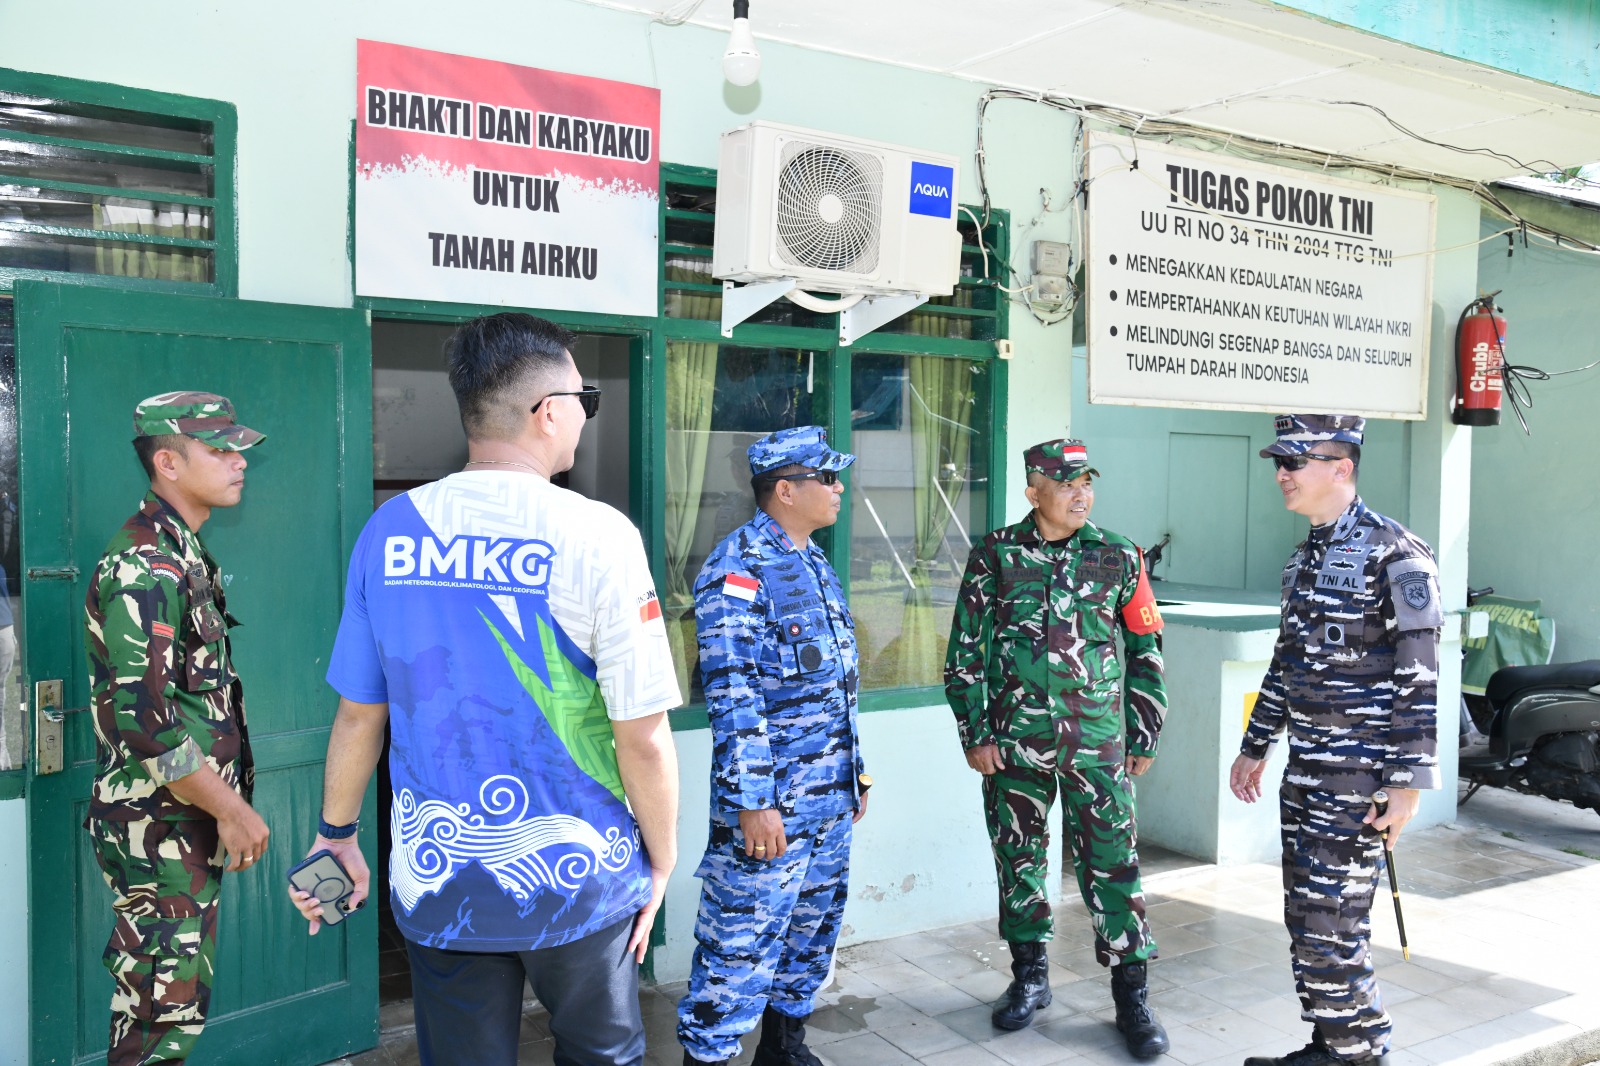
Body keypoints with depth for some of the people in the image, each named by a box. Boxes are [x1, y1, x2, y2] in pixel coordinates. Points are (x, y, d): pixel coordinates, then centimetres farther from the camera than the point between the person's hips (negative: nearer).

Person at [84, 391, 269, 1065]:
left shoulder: (183, 553, 13)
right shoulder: (145, 566, -19)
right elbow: (146, 720, -25)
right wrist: (232, 810, -18)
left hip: (191, 826, 9)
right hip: (159, 831, -9)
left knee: (173, 1008, 18)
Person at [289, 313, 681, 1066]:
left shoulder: (390, 530, -4)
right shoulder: (596, 537, -16)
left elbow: (359, 713, 3)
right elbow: (643, 737, -15)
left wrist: (337, 833, 18)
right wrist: (662, 860, 0)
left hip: (437, 883, 3)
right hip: (575, 878, -3)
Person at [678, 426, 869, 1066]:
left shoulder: (815, 563, 13)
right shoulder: (738, 567, -15)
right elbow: (732, 693, -20)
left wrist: (853, 771, 20)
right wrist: (751, 802, -22)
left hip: (831, 797, 9)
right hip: (770, 801, -9)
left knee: (814, 924, 18)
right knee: (743, 938, -1)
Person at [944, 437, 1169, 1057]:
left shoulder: (1117, 557, 2)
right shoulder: (995, 556, 0)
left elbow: (1145, 650, 9)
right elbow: (965, 652, 3)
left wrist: (1144, 737, 8)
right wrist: (975, 735, -1)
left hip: (1097, 744, -1)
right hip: (1013, 744, 1)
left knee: (1112, 865, 0)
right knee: (1018, 860, 11)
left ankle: (1132, 994, 15)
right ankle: (1029, 977, 30)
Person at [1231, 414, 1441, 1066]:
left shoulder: (1394, 555, -13)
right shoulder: (1304, 558, 12)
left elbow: (1417, 677, -15)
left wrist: (1406, 782, -17)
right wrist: (1255, 747, 21)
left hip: (1358, 776, -8)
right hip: (1305, 768, 8)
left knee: (1329, 920, -3)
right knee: (1306, 918, 13)